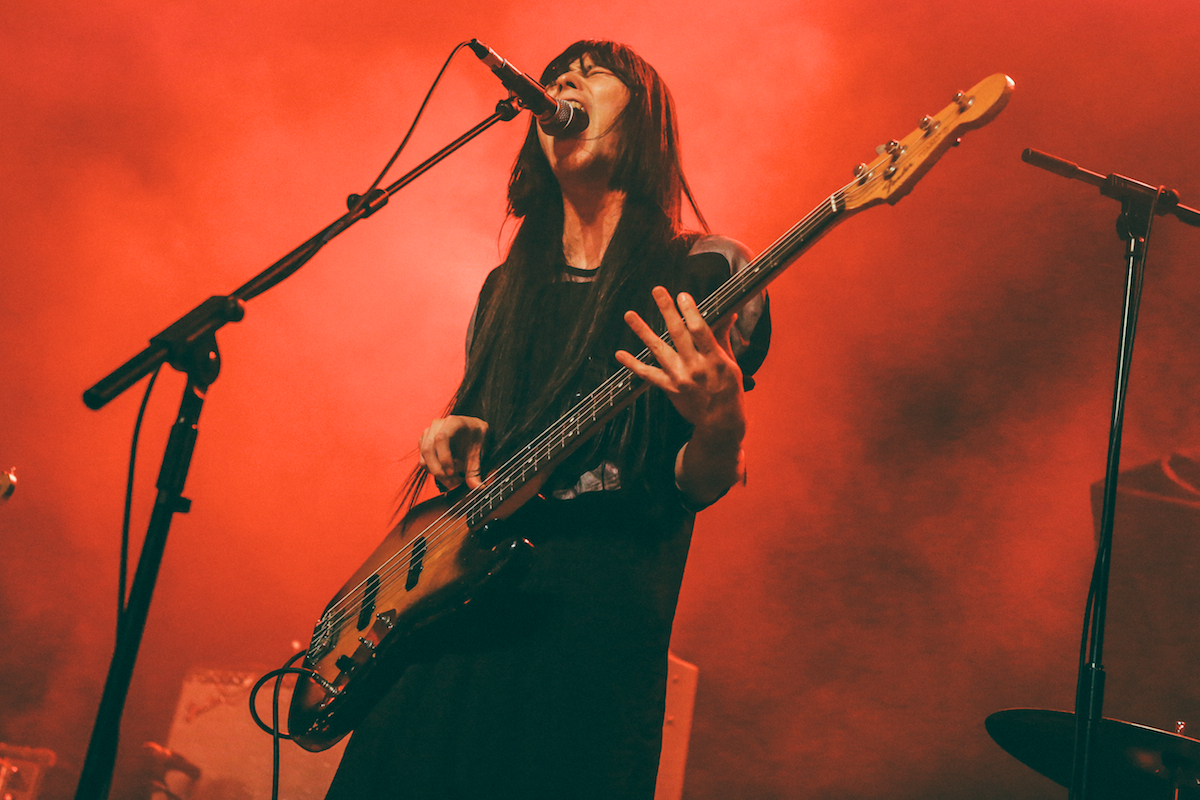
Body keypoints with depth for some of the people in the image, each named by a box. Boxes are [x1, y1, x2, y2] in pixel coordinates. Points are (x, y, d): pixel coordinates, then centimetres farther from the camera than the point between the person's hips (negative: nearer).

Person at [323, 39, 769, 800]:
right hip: (459, 596, 5)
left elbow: (700, 486, -3)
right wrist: (453, 438, 3)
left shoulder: (705, 272, 1)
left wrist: (720, 422, -25)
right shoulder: (507, 287, 18)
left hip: (599, 616, -5)